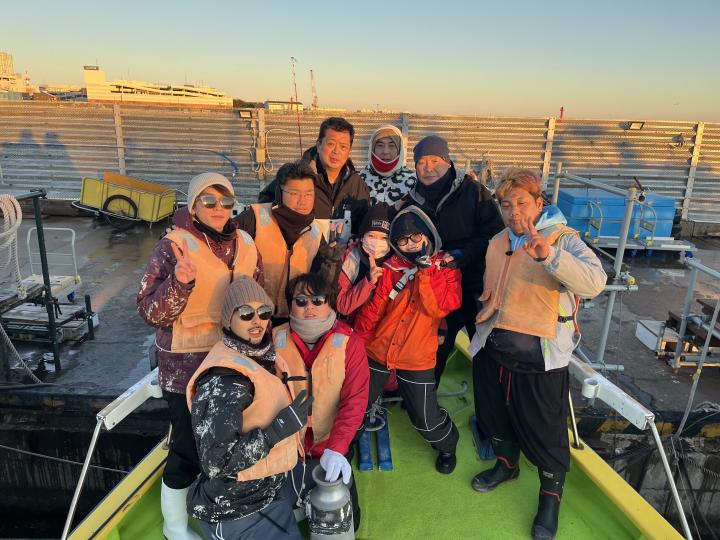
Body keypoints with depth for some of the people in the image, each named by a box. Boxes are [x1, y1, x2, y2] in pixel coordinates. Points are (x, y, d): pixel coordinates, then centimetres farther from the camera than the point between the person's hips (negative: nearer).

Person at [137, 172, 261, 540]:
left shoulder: (244, 244, 2)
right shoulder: (173, 246, -14)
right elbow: (151, 313, -17)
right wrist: (179, 281, -34)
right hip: (187, 366, -5)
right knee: (189, 446, 7)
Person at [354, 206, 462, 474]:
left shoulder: (446, 267, -4)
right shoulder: (392, 267, -4)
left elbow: (439, 308, -19)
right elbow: (373, 307, -4)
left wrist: (424, 273, -23)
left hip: (417, 358, -2)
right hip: (377, 351, 2)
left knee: (427, 421, 4)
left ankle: (447, 446, 39)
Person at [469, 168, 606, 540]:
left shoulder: (561, 238, -10)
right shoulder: (497, 243, 9)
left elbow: (595, 281, -28)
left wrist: (549, 255, -41)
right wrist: (479, 328, 21)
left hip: (540, 358, -6)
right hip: (493, 351, 6)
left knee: (545, 429, 6)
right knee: (495, 413, 21)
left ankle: (551, 493, 33)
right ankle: (506, 464, 49)